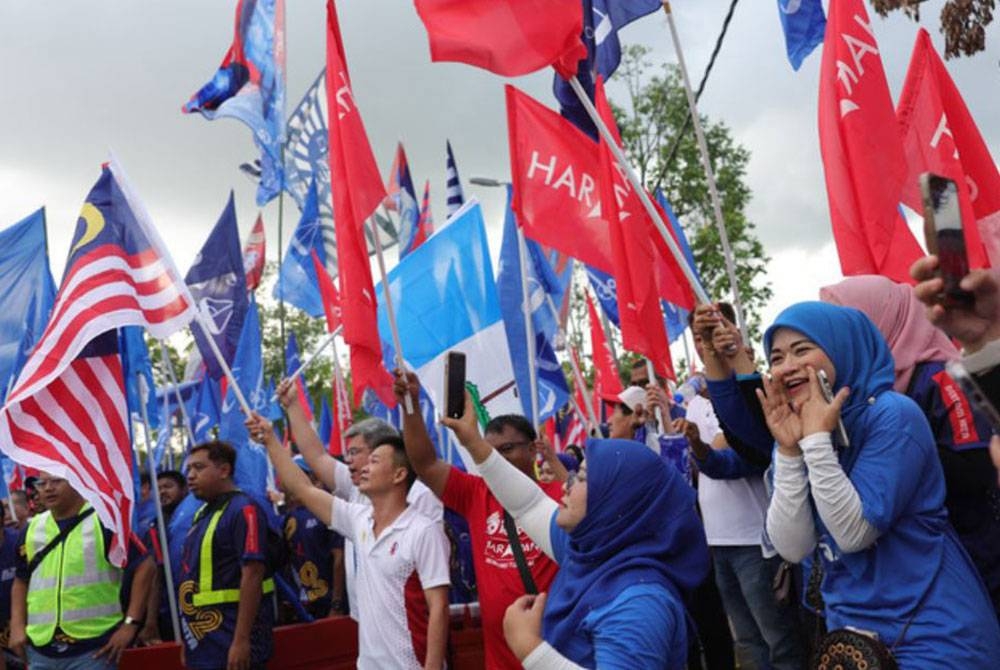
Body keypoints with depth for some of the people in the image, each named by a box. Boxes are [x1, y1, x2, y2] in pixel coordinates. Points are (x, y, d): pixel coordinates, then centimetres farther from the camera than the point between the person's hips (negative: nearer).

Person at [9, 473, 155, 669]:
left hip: (94, 648, -5)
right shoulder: (31, 530, 9)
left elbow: (144, 566, -9)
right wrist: (17, 626, 5)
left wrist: (131, 623, -12)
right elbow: (21, 581, 20)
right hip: (40, 649, 6)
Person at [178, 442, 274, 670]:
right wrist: (187, 640, 17)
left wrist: (241, 641, -23)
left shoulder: (243, 510, -15)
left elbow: (253, 576, -21)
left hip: (230, 643, -8)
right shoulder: (202, 513, 12)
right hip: (202, 642, 8)